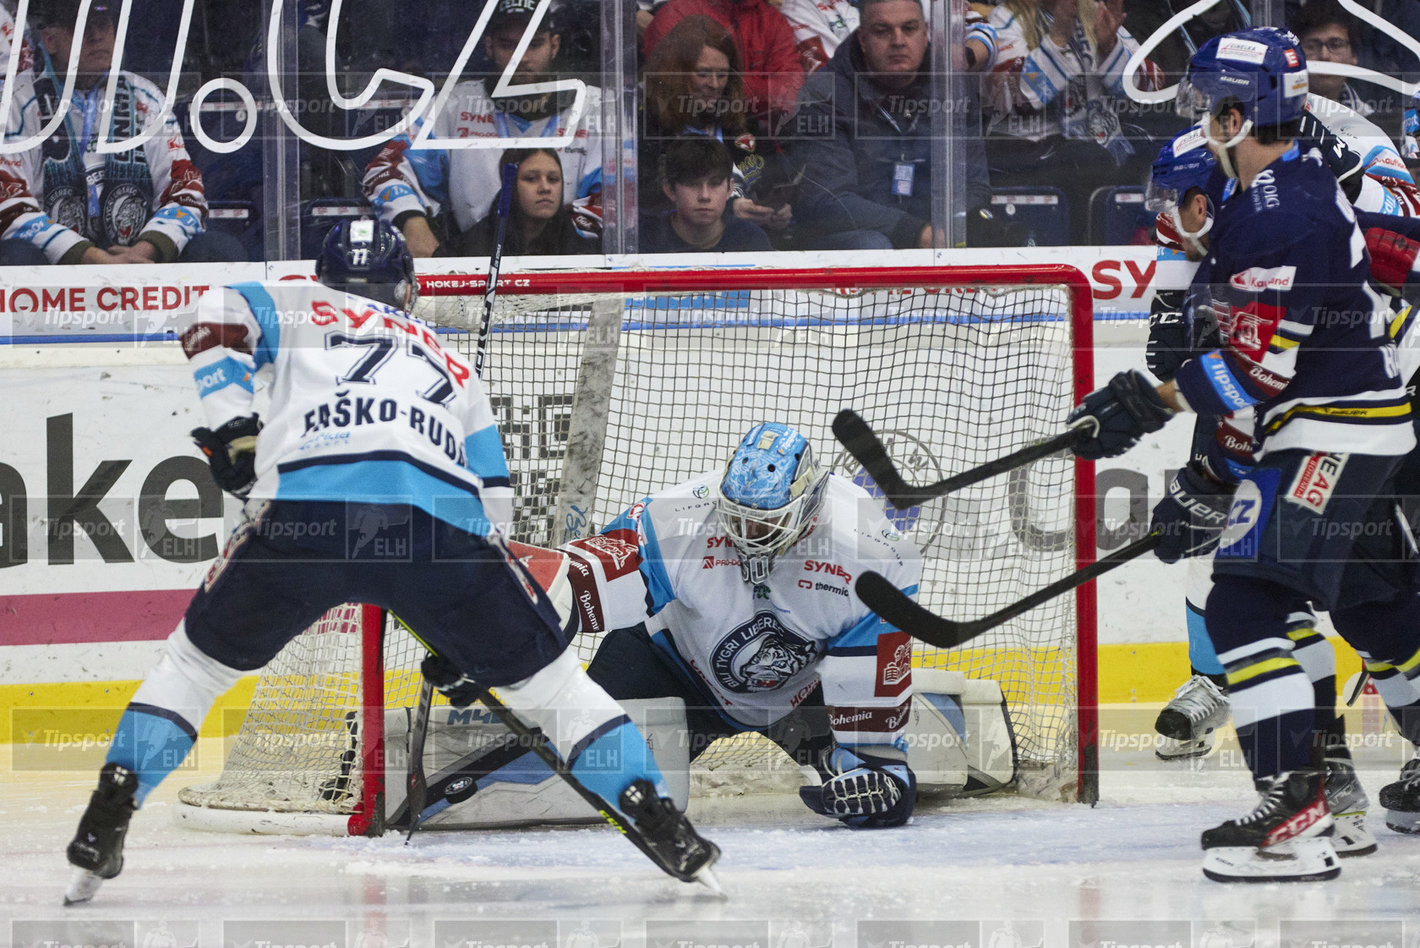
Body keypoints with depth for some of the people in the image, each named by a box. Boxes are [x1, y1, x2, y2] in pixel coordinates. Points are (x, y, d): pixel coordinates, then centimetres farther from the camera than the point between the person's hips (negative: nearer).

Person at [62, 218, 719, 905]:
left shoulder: (301, 310, 30)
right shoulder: (450, 365, 37)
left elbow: (218, 319, 10)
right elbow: (493, 499, 34)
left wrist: (232, 430, 12)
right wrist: (464, 639, 38)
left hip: (304, 511, -1)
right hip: (440, 525, 1)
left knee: (199, 658, 19)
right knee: (541, 674, 18)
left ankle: (105, 820, 9)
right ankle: (656, 819, 10)